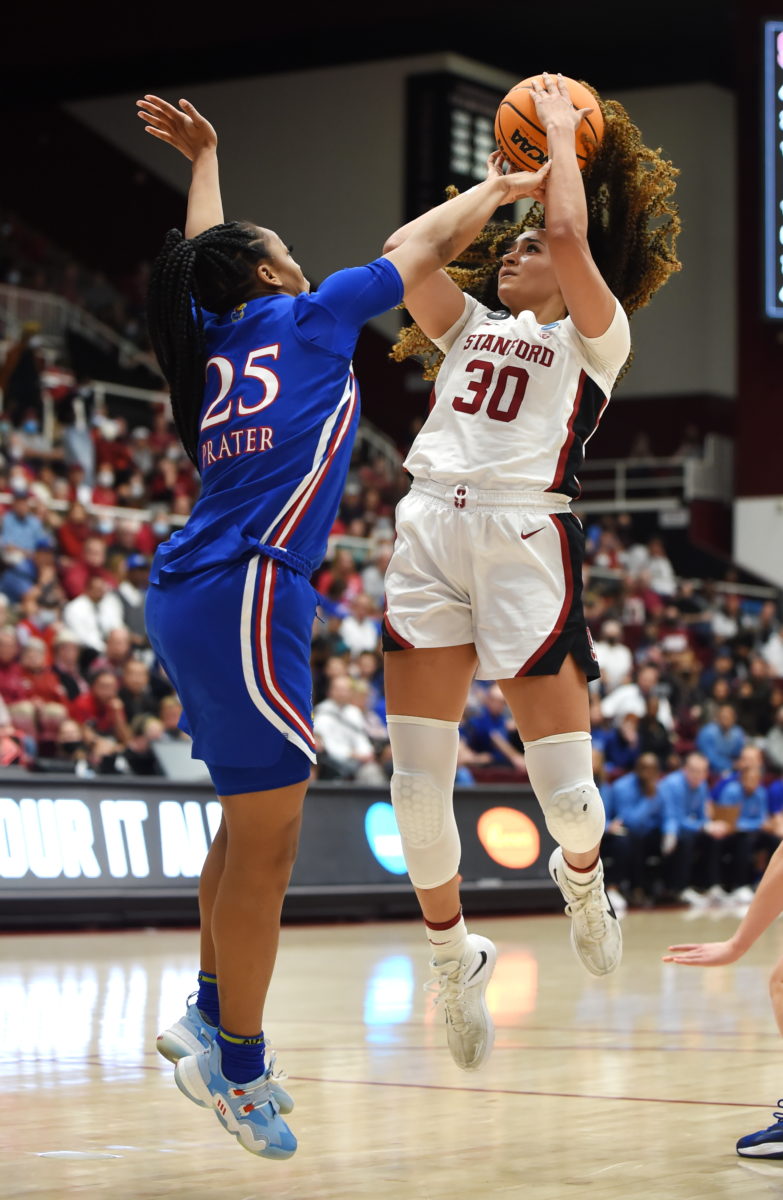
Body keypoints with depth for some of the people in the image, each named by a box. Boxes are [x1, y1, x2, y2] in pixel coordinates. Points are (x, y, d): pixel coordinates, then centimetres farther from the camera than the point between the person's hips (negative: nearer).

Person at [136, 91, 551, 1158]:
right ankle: (237, 1066, 3)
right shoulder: (306, 318, 1)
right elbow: (432, 243, 12)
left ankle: (210, 1016, 24)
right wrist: (511, 185, 27)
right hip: (245, 597, -9)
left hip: (189, 595, 9)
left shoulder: (214, 342, 17)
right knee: (266, 841, -3)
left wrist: (204, 159, 52)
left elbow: (206, 257, 40)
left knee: (252, 824, 18)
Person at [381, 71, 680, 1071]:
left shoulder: (593, 333, 9)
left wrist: (562, 135, 6)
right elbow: (406, 250, 10)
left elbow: (570, 233, -7)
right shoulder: (469, 326, 23)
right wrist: (493, 184, 20)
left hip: (526, 539, -4)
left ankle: (580, 875, 30)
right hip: (429, 533, 4)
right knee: (417, 780, -3)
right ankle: (451, 956, 17)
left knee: (566, 789, -6)